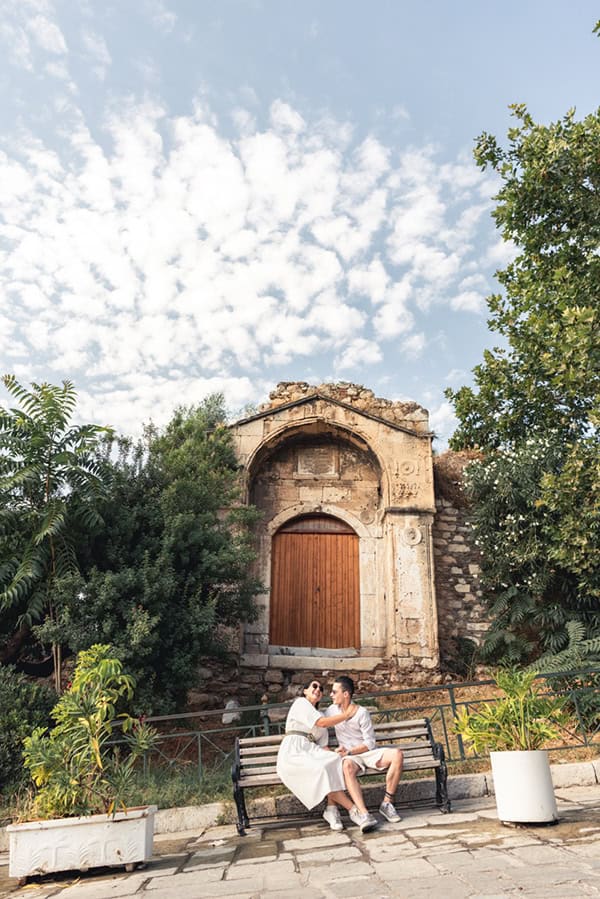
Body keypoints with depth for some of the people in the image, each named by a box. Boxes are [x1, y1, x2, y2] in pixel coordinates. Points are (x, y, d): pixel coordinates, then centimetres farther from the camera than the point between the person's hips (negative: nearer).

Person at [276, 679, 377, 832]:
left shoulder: (320, 715, 25)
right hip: (292, 753, -7)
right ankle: (353, 810, -26)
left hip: (310, 751, 7)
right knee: (322, 769, -29)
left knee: (335, 764, -21)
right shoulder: (300, 702, 2)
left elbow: (323, 745, 13)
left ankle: (331, 809, -26)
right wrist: (347, 714, -3)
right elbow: (321, 723, -10)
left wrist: (334, 754, -9)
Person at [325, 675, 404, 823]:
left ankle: (387, 803, -21)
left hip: (368, 753, 0)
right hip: (350, 757, 0)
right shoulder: (332, 711, 5)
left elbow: (370, 743, -8)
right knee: (347, 766, -39)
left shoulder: (361, 713, -6)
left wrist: (349, 751, -18)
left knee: (397, 754, -28)